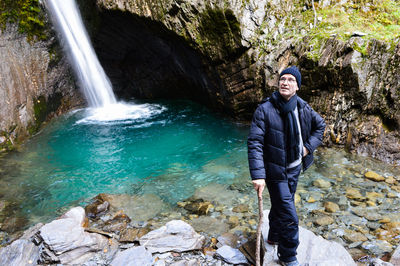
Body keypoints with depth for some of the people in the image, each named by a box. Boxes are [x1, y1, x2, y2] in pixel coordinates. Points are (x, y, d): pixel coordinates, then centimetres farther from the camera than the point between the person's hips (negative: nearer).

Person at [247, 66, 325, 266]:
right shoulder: (265, 110, -21)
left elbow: (320, 125, 16)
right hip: (276, 171, -6)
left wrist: (309, 146, 1)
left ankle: (274, 237, 50)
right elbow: (254, 144, -24)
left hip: (295, 168, 6)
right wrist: (258, 175, -30)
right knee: (289, 218, -2)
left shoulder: (303, 108, -4)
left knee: (280, 205, 26)